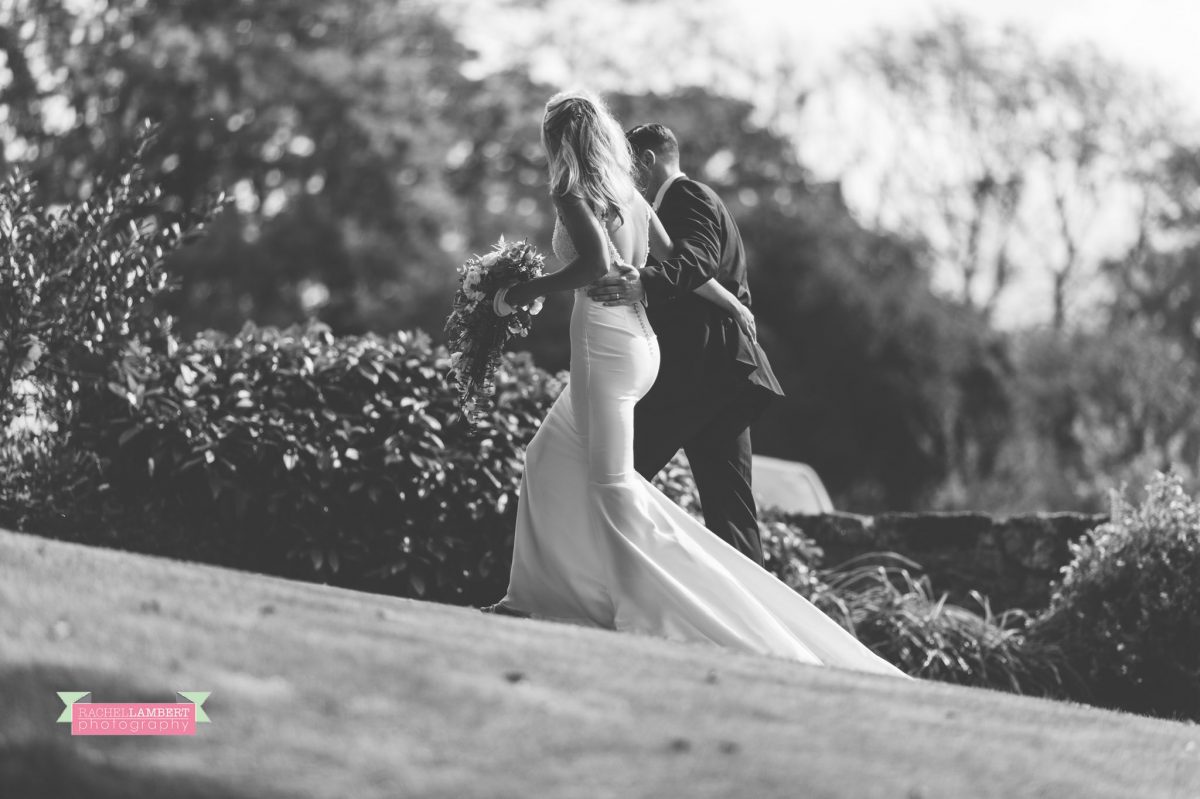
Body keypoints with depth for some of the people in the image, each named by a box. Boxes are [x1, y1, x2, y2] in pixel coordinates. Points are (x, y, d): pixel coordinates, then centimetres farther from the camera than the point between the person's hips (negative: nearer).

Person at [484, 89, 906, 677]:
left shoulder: (573, 194, -11)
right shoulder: (631, 196, 11)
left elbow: (597, 263, -27)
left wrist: (522, 292, -18)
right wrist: (736, 307, 28)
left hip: (604, 347, -9)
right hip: (639, 343, 9)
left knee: (614, 487, -6)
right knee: (549, 459, 20)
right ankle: (535, 597, 24)